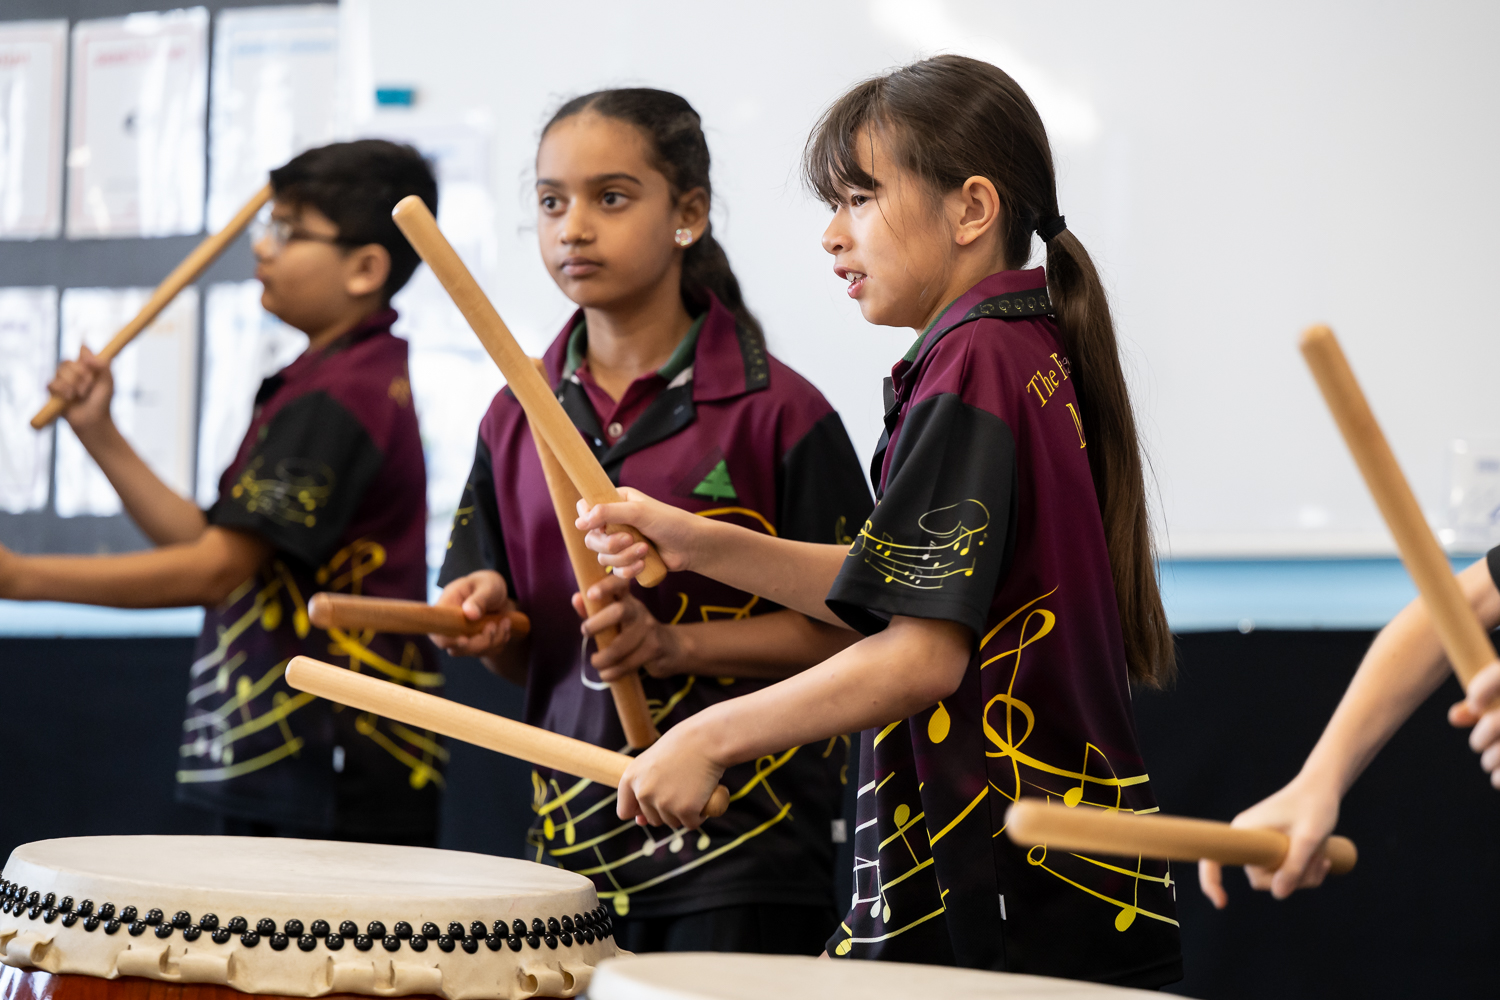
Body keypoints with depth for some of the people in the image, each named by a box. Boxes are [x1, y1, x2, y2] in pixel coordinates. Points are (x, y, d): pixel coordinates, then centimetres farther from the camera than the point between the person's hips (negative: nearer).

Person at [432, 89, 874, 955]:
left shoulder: (777, 412, -8)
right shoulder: (518, 419, 8)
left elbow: (846, 630, -8)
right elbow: (520, 657, 14)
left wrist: (673, 643, -18)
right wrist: (488, 616, -7)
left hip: (745, 843, -4)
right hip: (575, 826, 5)